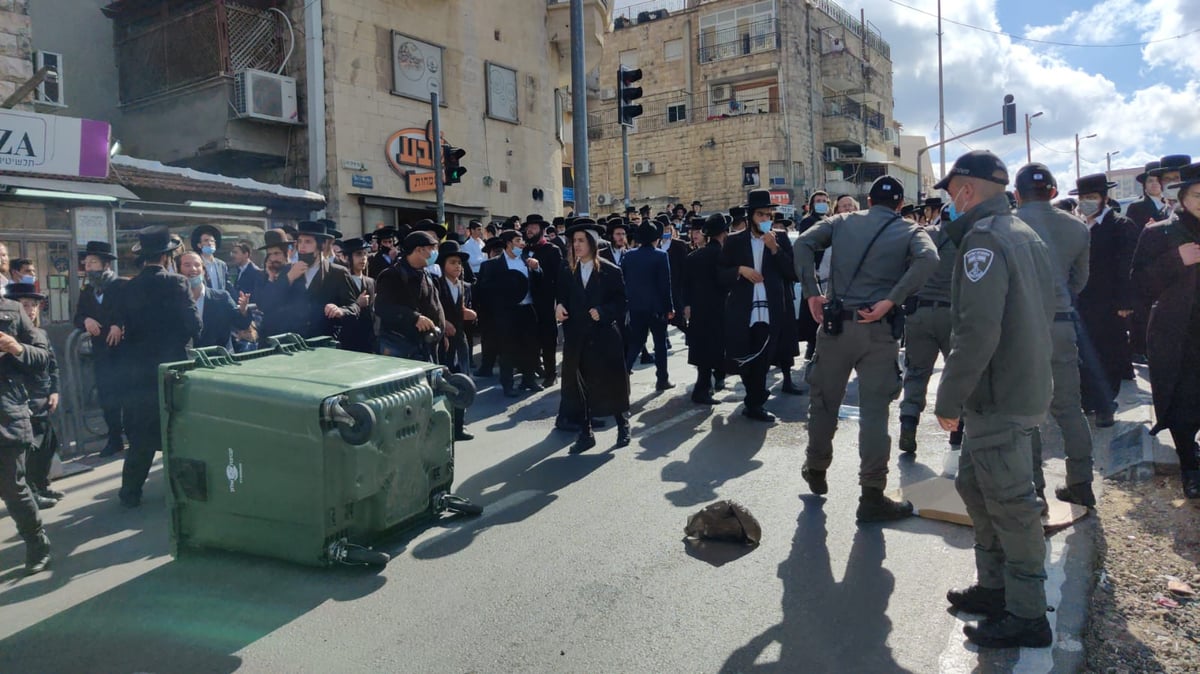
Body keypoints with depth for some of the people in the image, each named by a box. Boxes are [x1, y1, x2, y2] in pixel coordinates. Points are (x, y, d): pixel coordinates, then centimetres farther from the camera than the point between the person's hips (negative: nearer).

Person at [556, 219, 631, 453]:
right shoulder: (566, 272, 7)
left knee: (611, 382, 5)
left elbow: (621, 303, -4)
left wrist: (603, 312, -19)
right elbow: (562, 301, 8)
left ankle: (622, 425, 27)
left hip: (605, 337, -3)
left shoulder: (611, 271, -4)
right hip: (576, 338, 3)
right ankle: (585, 433, 17)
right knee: (579, 385, 5)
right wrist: (559, 309, -13)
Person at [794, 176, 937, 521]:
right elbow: (928, 260, -16)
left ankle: (816, 471, 33)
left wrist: (811, 293, -5)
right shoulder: (910, 230, 6)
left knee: (824, 400, 16)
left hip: (836, 322, 2)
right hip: (879, 329, -2)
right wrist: (890, 301, -16)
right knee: (875, 410, 2)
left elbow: (803, 243, -4)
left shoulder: (843, 222, 11)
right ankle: (872, 497, 5)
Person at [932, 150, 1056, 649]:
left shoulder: (983, 239, -17)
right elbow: (1043, 313, 20)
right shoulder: (1025, 234, 14)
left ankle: (1027, 616, 12)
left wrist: (949, 398, -19)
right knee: (975, 485, 19)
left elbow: (978, 330, -26)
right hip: (1025, 383, 10)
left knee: (1010, 503, 0)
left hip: (998, 397, -10)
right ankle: (994, 587, 31)